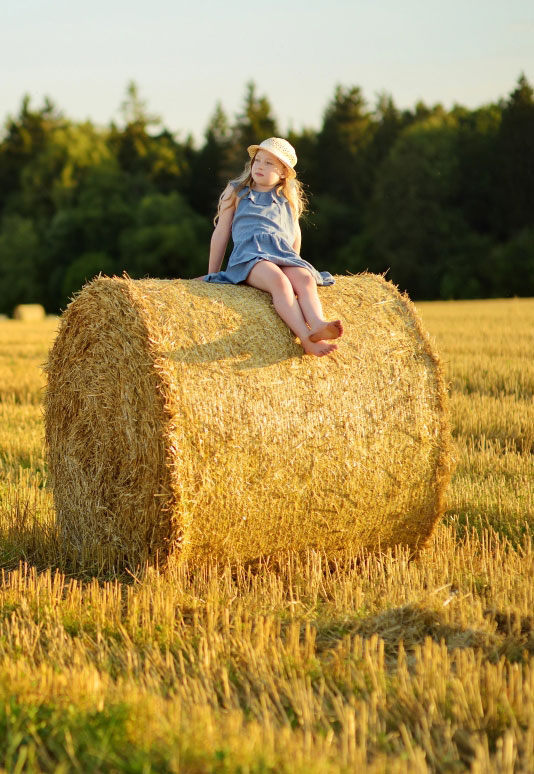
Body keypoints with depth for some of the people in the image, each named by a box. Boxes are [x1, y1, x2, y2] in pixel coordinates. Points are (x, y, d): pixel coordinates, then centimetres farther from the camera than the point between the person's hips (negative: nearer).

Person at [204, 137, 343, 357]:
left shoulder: (289, 197, 22)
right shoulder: (236, 191, 17)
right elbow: (221, 233, 17)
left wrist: (296, 264, 28)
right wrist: (212, 276, 17)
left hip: (284, 255, 3)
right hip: (249, 254, -3)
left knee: (305, 279, -32)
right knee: (279, 281, -36)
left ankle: (319, 326, -59)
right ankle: (305, 338, -56)